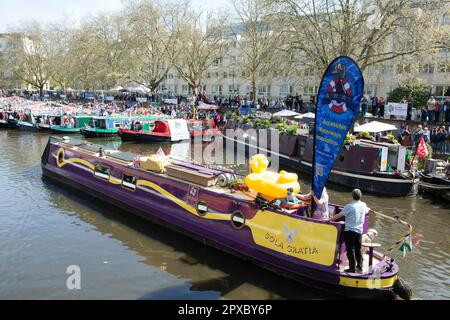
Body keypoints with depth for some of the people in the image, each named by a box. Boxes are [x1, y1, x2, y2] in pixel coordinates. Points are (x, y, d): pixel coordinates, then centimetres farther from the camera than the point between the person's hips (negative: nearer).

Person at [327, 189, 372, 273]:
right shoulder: (363, 205, 3)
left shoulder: (349, 206, -16)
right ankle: (359, 268, 25)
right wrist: (369, 210, 51)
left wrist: (329, 219, -6)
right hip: (359, 231, 6)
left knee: (350, 250, 3)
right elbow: (367, 210, 27)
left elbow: (339, 215, -15)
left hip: (349, 231, -6)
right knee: (358, 250, 16)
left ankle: (352, 268, 8)